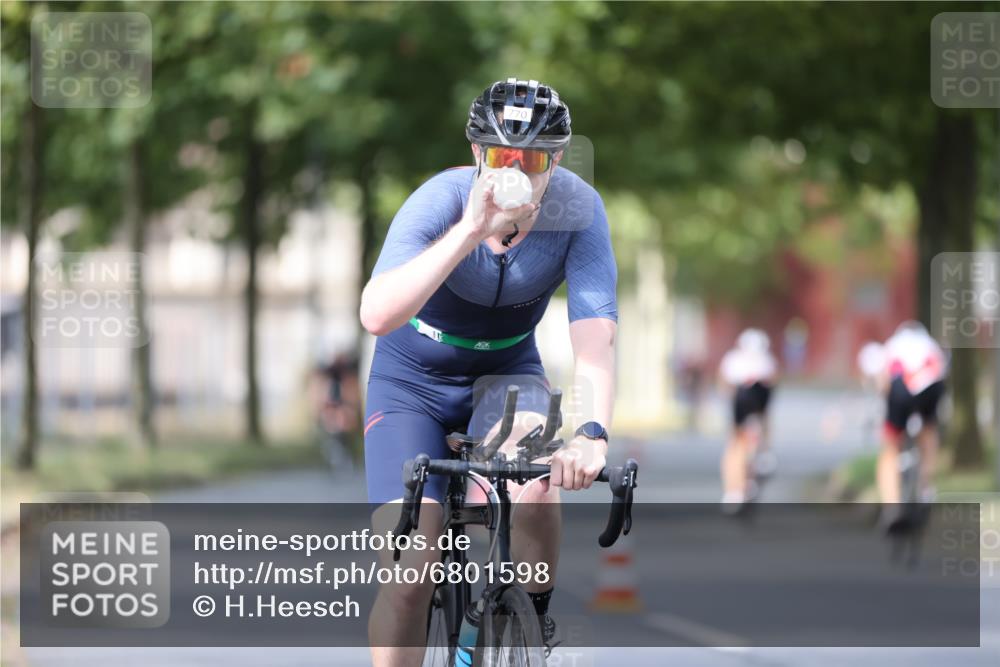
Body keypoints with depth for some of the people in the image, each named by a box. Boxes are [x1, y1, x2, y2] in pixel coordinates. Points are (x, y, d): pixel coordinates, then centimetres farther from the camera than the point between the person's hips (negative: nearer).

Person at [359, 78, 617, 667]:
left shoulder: (576, 209, -24)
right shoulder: (441, 202, -29)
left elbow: (596, 332, -32)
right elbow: (377, 315, -44)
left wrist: (593, 432, -50)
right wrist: (471, 231, -54)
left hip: (506, 371, 1)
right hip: (413, 379, -1)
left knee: (536, 485, -31)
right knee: (408, 574, -13)